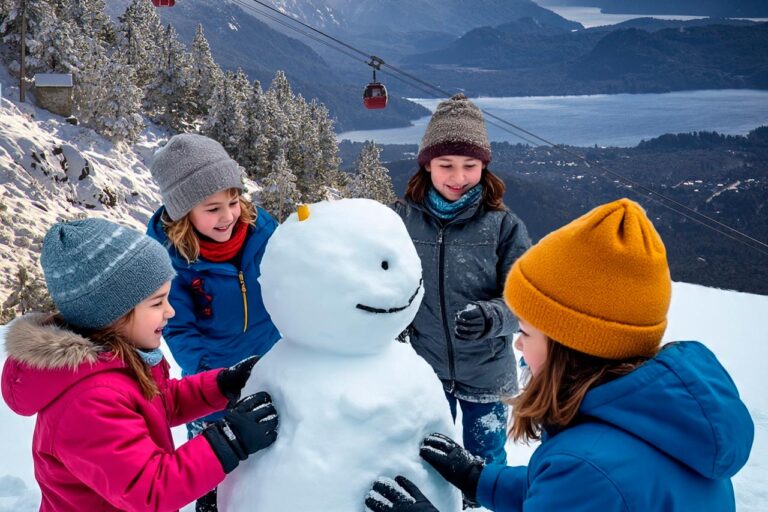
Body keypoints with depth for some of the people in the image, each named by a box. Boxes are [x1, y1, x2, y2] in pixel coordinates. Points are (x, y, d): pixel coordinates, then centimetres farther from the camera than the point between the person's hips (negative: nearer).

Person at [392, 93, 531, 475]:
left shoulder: (504, 226, -11)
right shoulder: (402, 218, -7)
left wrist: (490, 317, -31)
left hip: (485, 374, -1)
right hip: (423, 370, 1)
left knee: (485, 464, 17)